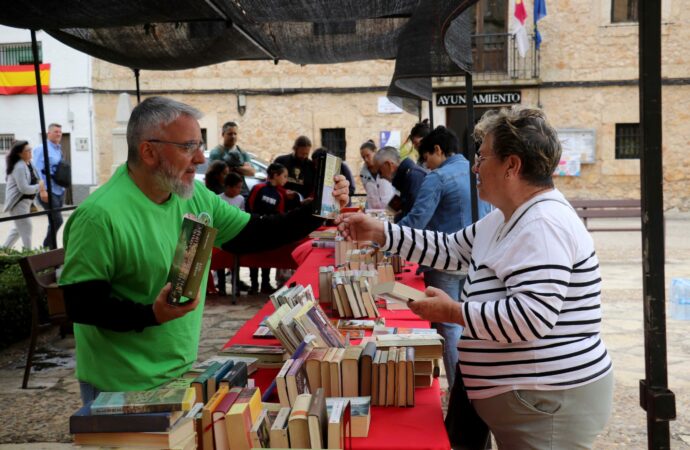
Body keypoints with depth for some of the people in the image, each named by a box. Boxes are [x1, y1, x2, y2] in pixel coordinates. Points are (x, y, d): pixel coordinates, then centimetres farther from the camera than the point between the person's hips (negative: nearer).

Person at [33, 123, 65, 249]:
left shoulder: (59, 149, 14)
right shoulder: (42, 149, -9)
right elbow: (37, 171, -15)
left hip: (60, 191, 8)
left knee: (54, 221, 12)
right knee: (57, 220, -10)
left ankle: (47, 246, 25)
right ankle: (52, 250, 3)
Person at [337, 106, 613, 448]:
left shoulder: (542, 224, -23)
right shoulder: (506, 219, 10)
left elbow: (532, 317, -31)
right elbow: (451, 248, 16)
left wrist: (452, 312, -21)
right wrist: (379, 233, 9)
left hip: (548, 404, -10)